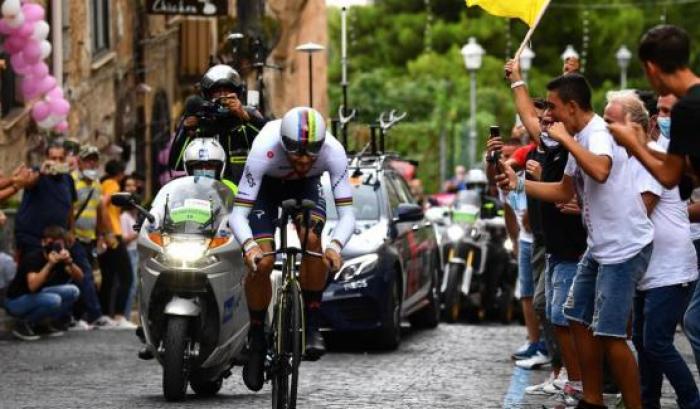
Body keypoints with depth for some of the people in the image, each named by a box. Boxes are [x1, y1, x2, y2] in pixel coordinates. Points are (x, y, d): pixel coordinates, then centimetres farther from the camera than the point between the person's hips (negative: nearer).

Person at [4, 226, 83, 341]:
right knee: (53, 300, -31)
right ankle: (22, 325, -11)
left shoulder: (60, 258, -3)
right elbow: (32, 286, -37)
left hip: (38, 296, 8)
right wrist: (50, 264, -43)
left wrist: (69, 262, -27)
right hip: (16, 301, -8)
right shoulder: (32, 258, -24)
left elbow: (79, 277, -7)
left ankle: (49, 324, 5)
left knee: (73, 291, -7)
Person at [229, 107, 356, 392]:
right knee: (261, 263, -17)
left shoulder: (333, 152, -36)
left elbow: (347, 215, -34)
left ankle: (312, 327, -15)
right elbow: (238, 215, -39)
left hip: (306, 186, 1)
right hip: (266, 186, -1)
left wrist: (335, 246, -54)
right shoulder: (263, 151, -41)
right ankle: (256, 338, 5)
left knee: (313, 240, -28)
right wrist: (249, 246, -58)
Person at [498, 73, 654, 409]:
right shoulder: (580, 139, 11)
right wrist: (518, 184, 13)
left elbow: (600, 171, -41)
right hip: (601, 246, 10)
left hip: (625, 246, -10)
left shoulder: (599, 133, -18)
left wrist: (565, 139, -28)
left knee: (608, 334, -11)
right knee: (578, 319, 15)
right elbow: (564, 192, 22)